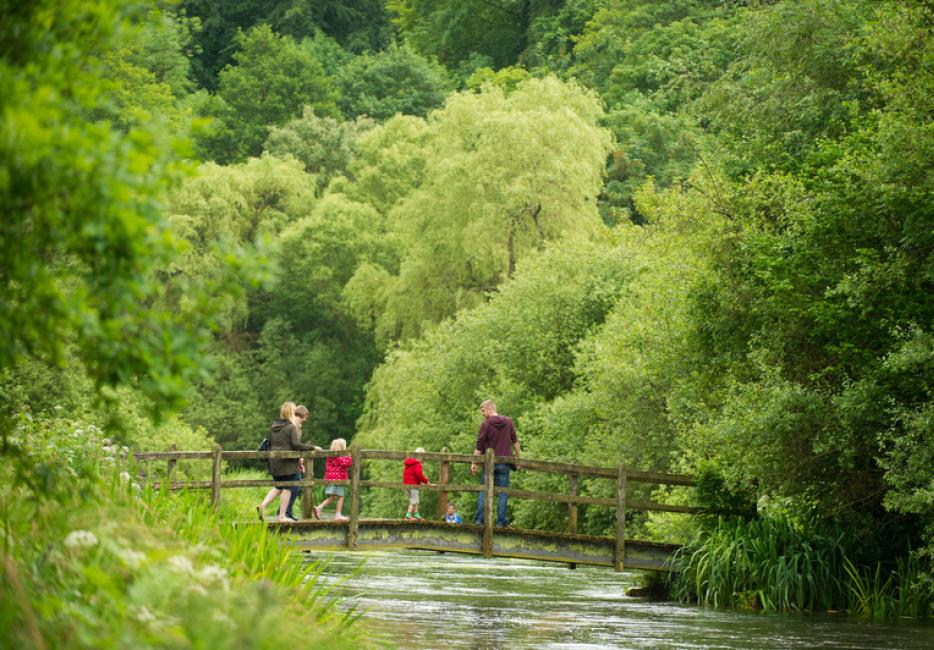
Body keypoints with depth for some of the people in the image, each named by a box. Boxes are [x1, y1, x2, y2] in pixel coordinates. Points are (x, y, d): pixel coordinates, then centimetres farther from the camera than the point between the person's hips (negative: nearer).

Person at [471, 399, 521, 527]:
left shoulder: (486, 424, -6)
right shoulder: (508, 422, 4)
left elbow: (479, 446, -6)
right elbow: (515, 442, 8)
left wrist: (474, 463, 0)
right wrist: (518, 459, 16)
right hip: (505, 464, 2)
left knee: (483, 491, 6)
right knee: (503, 492, 5)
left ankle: (479, 520, 1)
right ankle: (501, 521, 0)